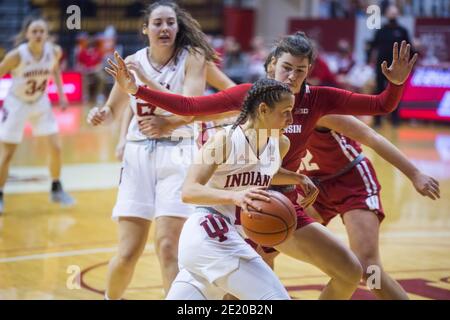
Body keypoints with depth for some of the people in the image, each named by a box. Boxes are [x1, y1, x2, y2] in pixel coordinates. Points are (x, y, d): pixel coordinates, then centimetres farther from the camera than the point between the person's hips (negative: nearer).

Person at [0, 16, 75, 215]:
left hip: (40, 103, 4)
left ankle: (56, 190, 22)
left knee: (56, 148, 2)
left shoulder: (54, 51, -16)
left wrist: (61, 94, 3)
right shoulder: (16, 56, -28)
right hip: (16, 104, -4)